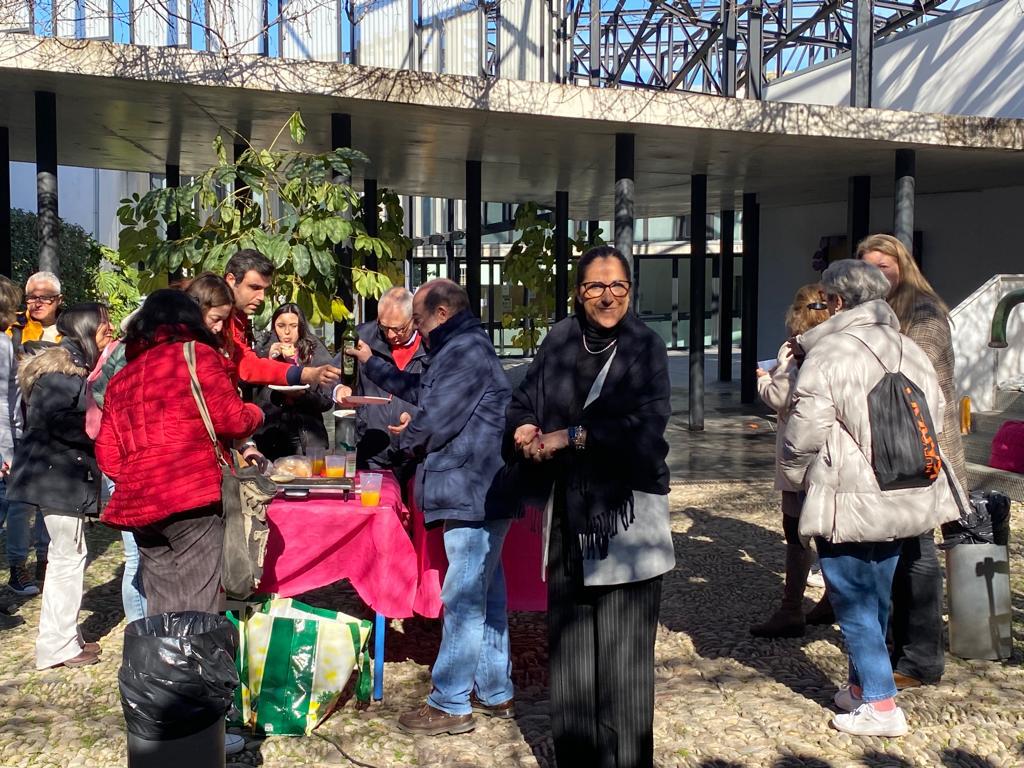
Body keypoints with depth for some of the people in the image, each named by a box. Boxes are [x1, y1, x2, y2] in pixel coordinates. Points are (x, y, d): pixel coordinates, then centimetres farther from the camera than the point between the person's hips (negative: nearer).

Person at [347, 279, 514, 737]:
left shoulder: (464, 351, -15)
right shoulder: (461, 348, 20)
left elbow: (436, 420, -18)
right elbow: (418, 390, 32)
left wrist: (404, 441, 3)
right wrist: (370, 363, 34)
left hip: (474, 495, -11)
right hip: (479, 494, 11)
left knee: (463, 600, -4)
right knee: (485, 596, 16)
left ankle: (449, 706, 4)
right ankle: (495, 693, 26)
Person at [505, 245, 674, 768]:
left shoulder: (645, 346, -4)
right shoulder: (560, 341, 6)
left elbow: (647, 425, -15)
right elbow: (522, 402, 9)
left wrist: (569, 437, -15)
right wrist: (525, 428, -13)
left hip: (626, 515, -3)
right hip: (569, 514, 3)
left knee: (623, 647, 0)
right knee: (568, 642, 9)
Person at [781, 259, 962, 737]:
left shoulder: (828, 354, -14)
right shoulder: (911, 351, 9)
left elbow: (805, 432, -15)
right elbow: (935, 416, 17)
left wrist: (795, 476, 3)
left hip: (849, 500, -7)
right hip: (906, 497, 7)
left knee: (854, 601, 4)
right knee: (876, 599, 18)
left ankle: (880, 705, 8)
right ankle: (861, 686, 32)